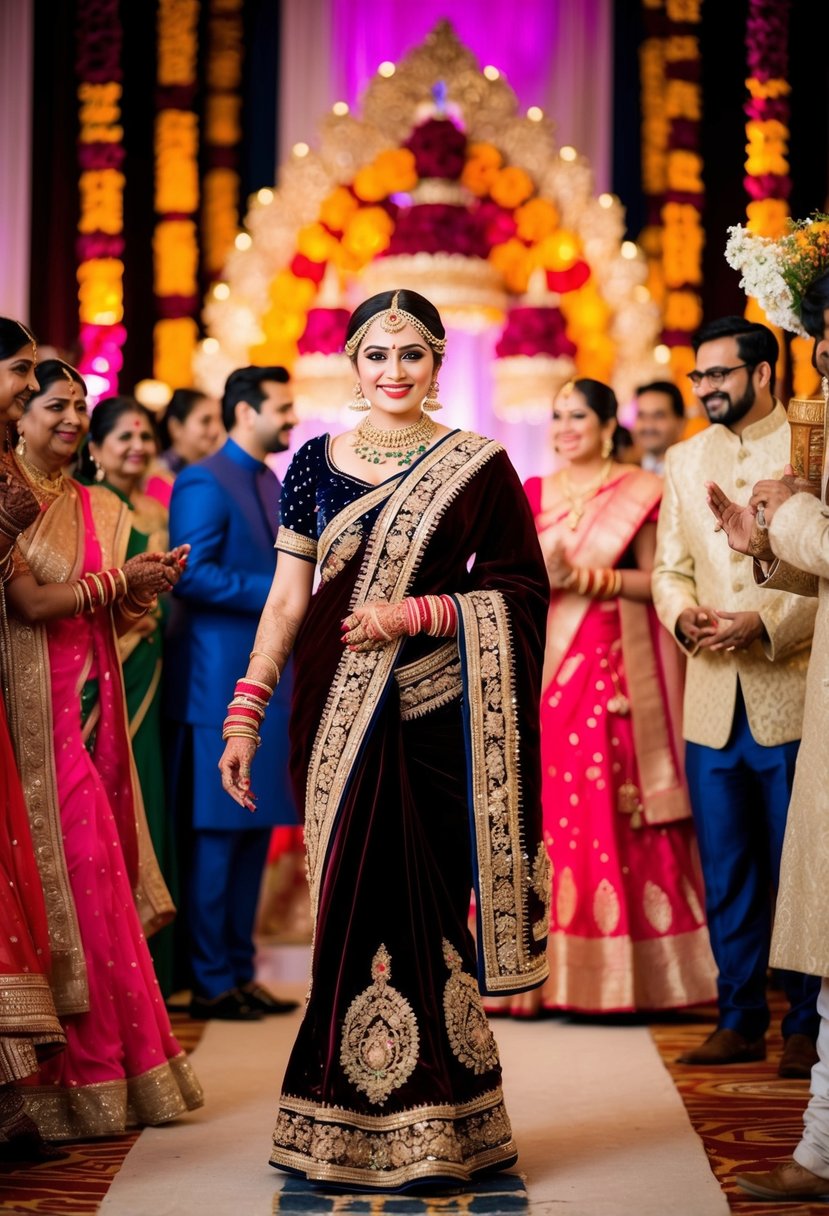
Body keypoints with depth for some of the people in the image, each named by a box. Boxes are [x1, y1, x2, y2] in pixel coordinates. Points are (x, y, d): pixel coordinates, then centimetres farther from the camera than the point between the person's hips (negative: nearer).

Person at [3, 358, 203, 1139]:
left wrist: (145, 588, -11)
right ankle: (82, 1076, 0)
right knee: (69, 872, -6)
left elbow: (121, 617, 10)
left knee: (97, 871, 4)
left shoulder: (100, 509, 15)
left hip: (92, 704, 6)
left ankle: (113, 1063, 9)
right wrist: (123, 578, -15)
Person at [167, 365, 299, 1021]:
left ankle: (240, 972, 17)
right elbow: (191, 574, -19)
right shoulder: (205, 482, -10)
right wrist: (275, 591, -19)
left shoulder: (271, 484, 18)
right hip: (221, 684, -9)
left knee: (256, 831, 10)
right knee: (216, 834, -3)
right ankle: (210, 982, 3)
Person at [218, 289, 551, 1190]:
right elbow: (288, 600, 8)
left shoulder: (477, 466, 2)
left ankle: (422, 1129, 9)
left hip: (432, 717, -2)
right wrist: (244, 712, 1)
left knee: (414, 911, -2)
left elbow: (523, 590, 0)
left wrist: (419, 613, -13)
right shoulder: (315, 464, 9)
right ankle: (354, 1125, 15)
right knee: (356, 911, 4)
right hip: (337, 719, 2)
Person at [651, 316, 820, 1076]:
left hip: (791, 695, -5)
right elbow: (669, 566, 16)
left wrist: (768, 622, -19)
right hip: (712, 699, 5)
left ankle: (805, 1026, 10)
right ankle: (740, 1019, 19)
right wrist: (683, 614, -4)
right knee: (726, 872, 10)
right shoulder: (684, 460, 16)